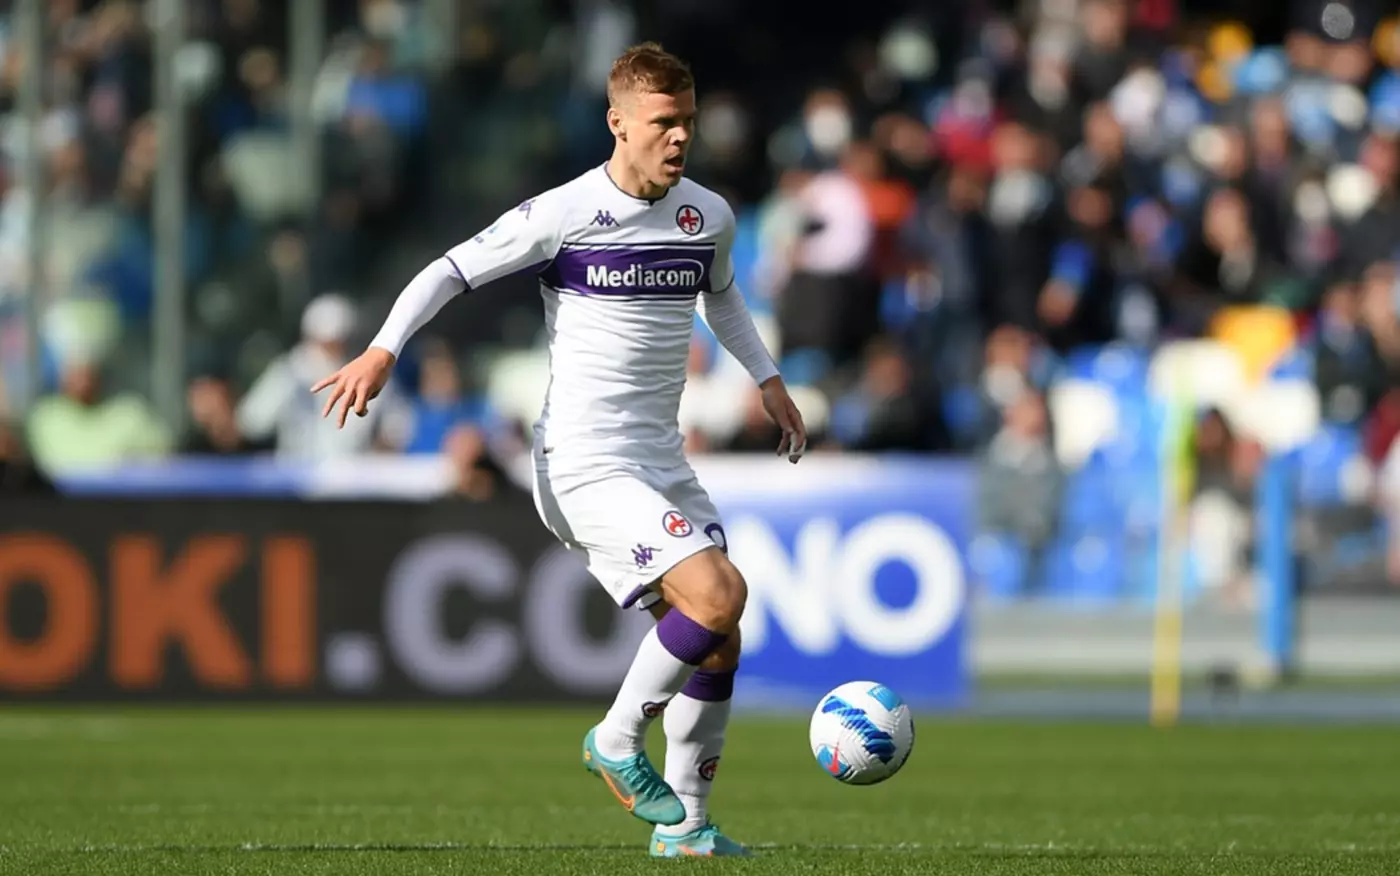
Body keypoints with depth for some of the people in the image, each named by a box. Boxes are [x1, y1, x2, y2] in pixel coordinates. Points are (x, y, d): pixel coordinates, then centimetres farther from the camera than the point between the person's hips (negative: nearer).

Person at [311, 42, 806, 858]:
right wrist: (383, 350, -15)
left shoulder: (710, 216, 7)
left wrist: (768, 378, 23)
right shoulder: (564, 214, -11)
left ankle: (684, 825, 18)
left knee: (716, 643, 6)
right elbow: (454, 269, -5)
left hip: (662, 457, 7)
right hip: (586, 461, -7)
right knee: (717, 592, -22)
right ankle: (619, 741, -3)